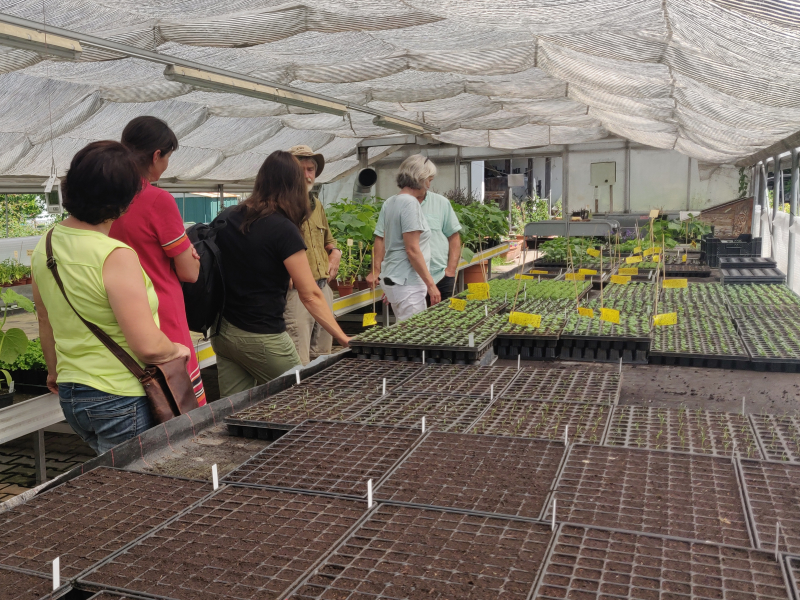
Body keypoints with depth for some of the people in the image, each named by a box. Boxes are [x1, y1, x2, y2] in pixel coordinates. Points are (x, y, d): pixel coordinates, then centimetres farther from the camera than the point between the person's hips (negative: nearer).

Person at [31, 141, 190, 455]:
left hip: (70, 395, 8)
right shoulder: (115, 256, -23)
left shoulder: (45, 246, 2)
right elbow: (148, 345, -25)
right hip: (120, 399, -8)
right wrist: (177, 349, -4)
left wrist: (55, 370, 30)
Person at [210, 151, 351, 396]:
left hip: (223, 332, 7)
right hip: (262, 337, -6)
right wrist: (344, 339, -12)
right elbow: (310, 295, -16)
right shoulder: (283, 230, -15)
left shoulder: (225, 218, 4)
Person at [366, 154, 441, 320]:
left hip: (391, 280, 10)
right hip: (407, 283, -10)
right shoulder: (410, 203, -15)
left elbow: (379, 241, 14)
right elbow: (412, 250, -19)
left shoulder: (389, 203, 11)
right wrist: (430, 284, -17)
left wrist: (376, 271, 22)